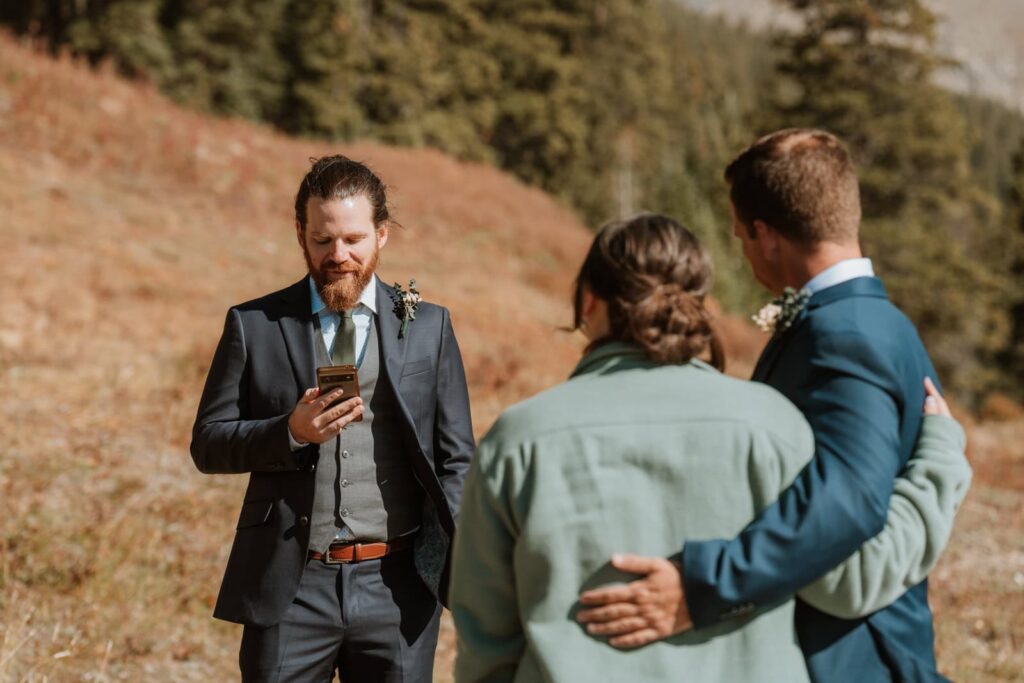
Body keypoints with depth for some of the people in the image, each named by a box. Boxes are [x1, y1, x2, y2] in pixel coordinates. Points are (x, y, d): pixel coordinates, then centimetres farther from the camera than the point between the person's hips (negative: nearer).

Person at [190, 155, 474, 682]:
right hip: (289, 587, 0)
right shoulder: (253, 325, 4)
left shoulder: (428, 327, 6)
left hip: (396, 585, 1)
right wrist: (290, 432, -15)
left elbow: (455, 460, 7)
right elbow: (207, 444, 3)